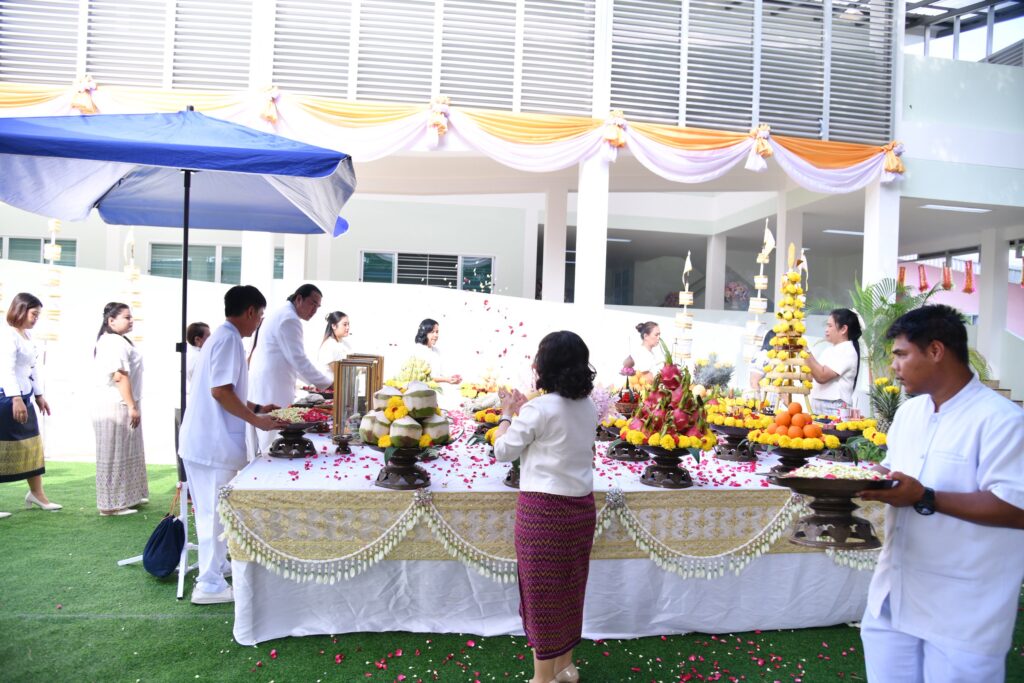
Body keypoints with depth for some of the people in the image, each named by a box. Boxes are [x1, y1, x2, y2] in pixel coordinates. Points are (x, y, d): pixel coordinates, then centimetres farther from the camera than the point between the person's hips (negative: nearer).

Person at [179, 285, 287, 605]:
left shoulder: (220, 337, 16)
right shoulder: (229, 339, -15)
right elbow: (221, 390, -23)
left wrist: (256, 408, 20)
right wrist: (256, 420, -16)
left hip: (204, 440, 10)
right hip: (216, 443, -10)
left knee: (212, 511, 20)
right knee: (216, 512, -2)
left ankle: (216, 566, 33)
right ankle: (210, 585, 6)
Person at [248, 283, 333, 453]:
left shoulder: (282, 315, 19)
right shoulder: (289, 319, -14)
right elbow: (299, 360, -18)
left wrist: (316, 382, 19)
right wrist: (328, 382, -9)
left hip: (263, 387, 11)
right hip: (271, 390, -11)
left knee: (263, 446, 13)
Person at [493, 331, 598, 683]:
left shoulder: (538, 409, -17)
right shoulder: (588, 408, 4)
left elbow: (503, 451, -5)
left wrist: (507, 414, 8)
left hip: (543, 508, -7)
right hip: (580, 506, 7)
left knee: (541, 590, 7)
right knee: (568, 586, 19)